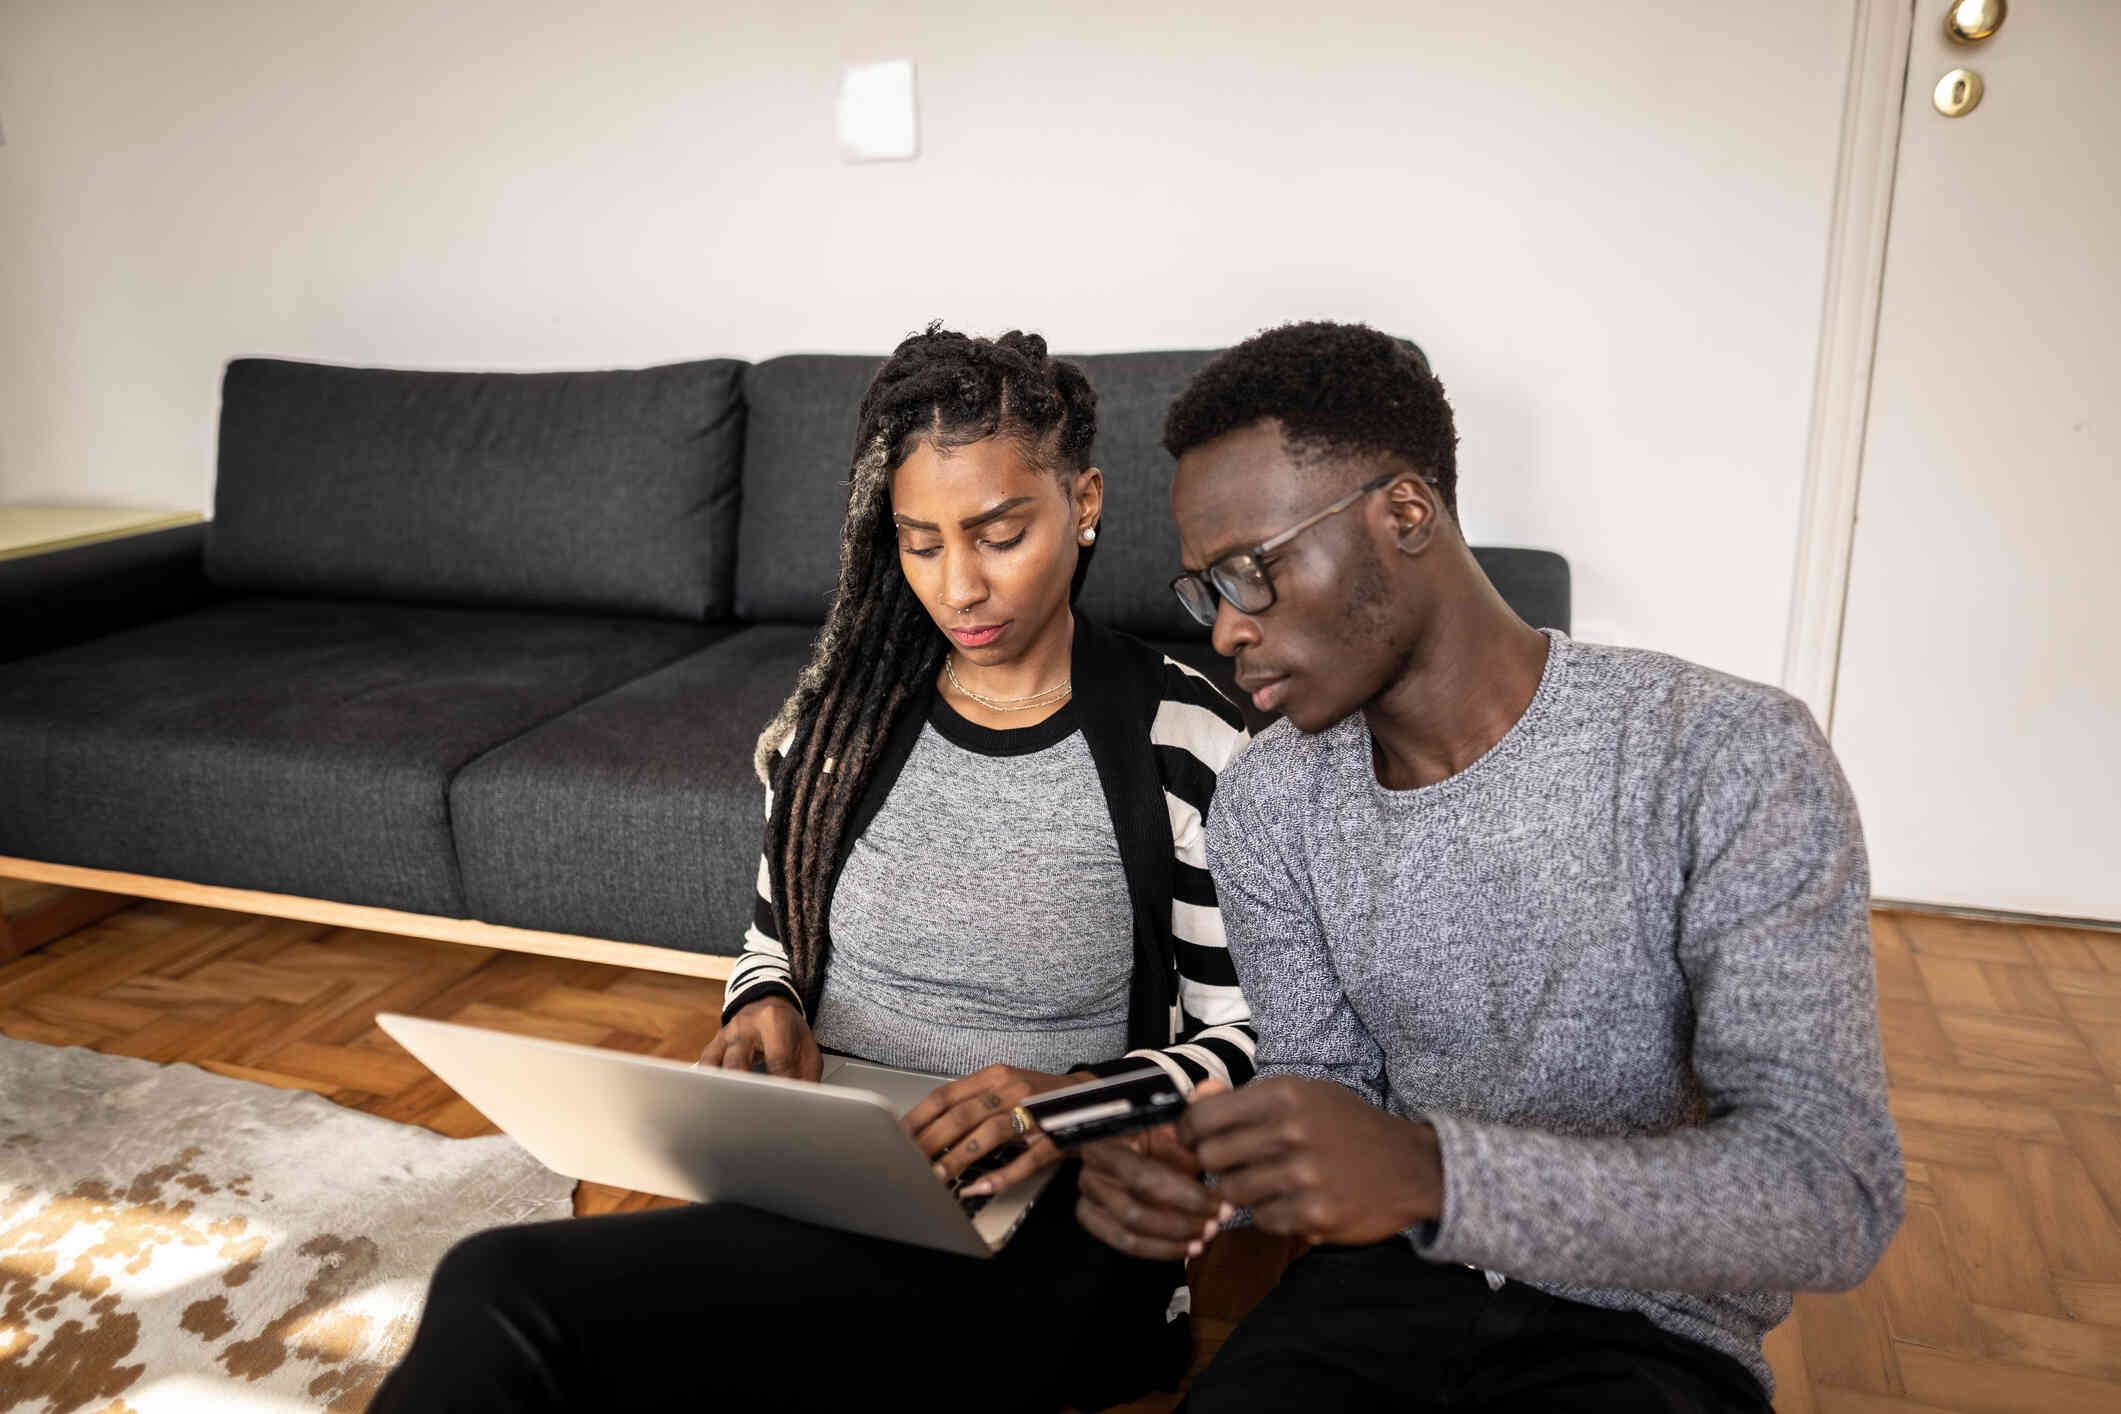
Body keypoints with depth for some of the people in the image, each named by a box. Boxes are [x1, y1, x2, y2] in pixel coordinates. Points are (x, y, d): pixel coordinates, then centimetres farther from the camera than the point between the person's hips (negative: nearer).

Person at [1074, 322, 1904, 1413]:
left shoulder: (1730, 759, -17)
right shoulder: (1265, 805, -3)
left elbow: (1833, 1196, -21)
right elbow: (1326, 1079, 5)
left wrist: (1432, 1173, -35)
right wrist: (1196, 1165, -18)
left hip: (1646, 1321, -2)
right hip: (1387, 1275, 3)